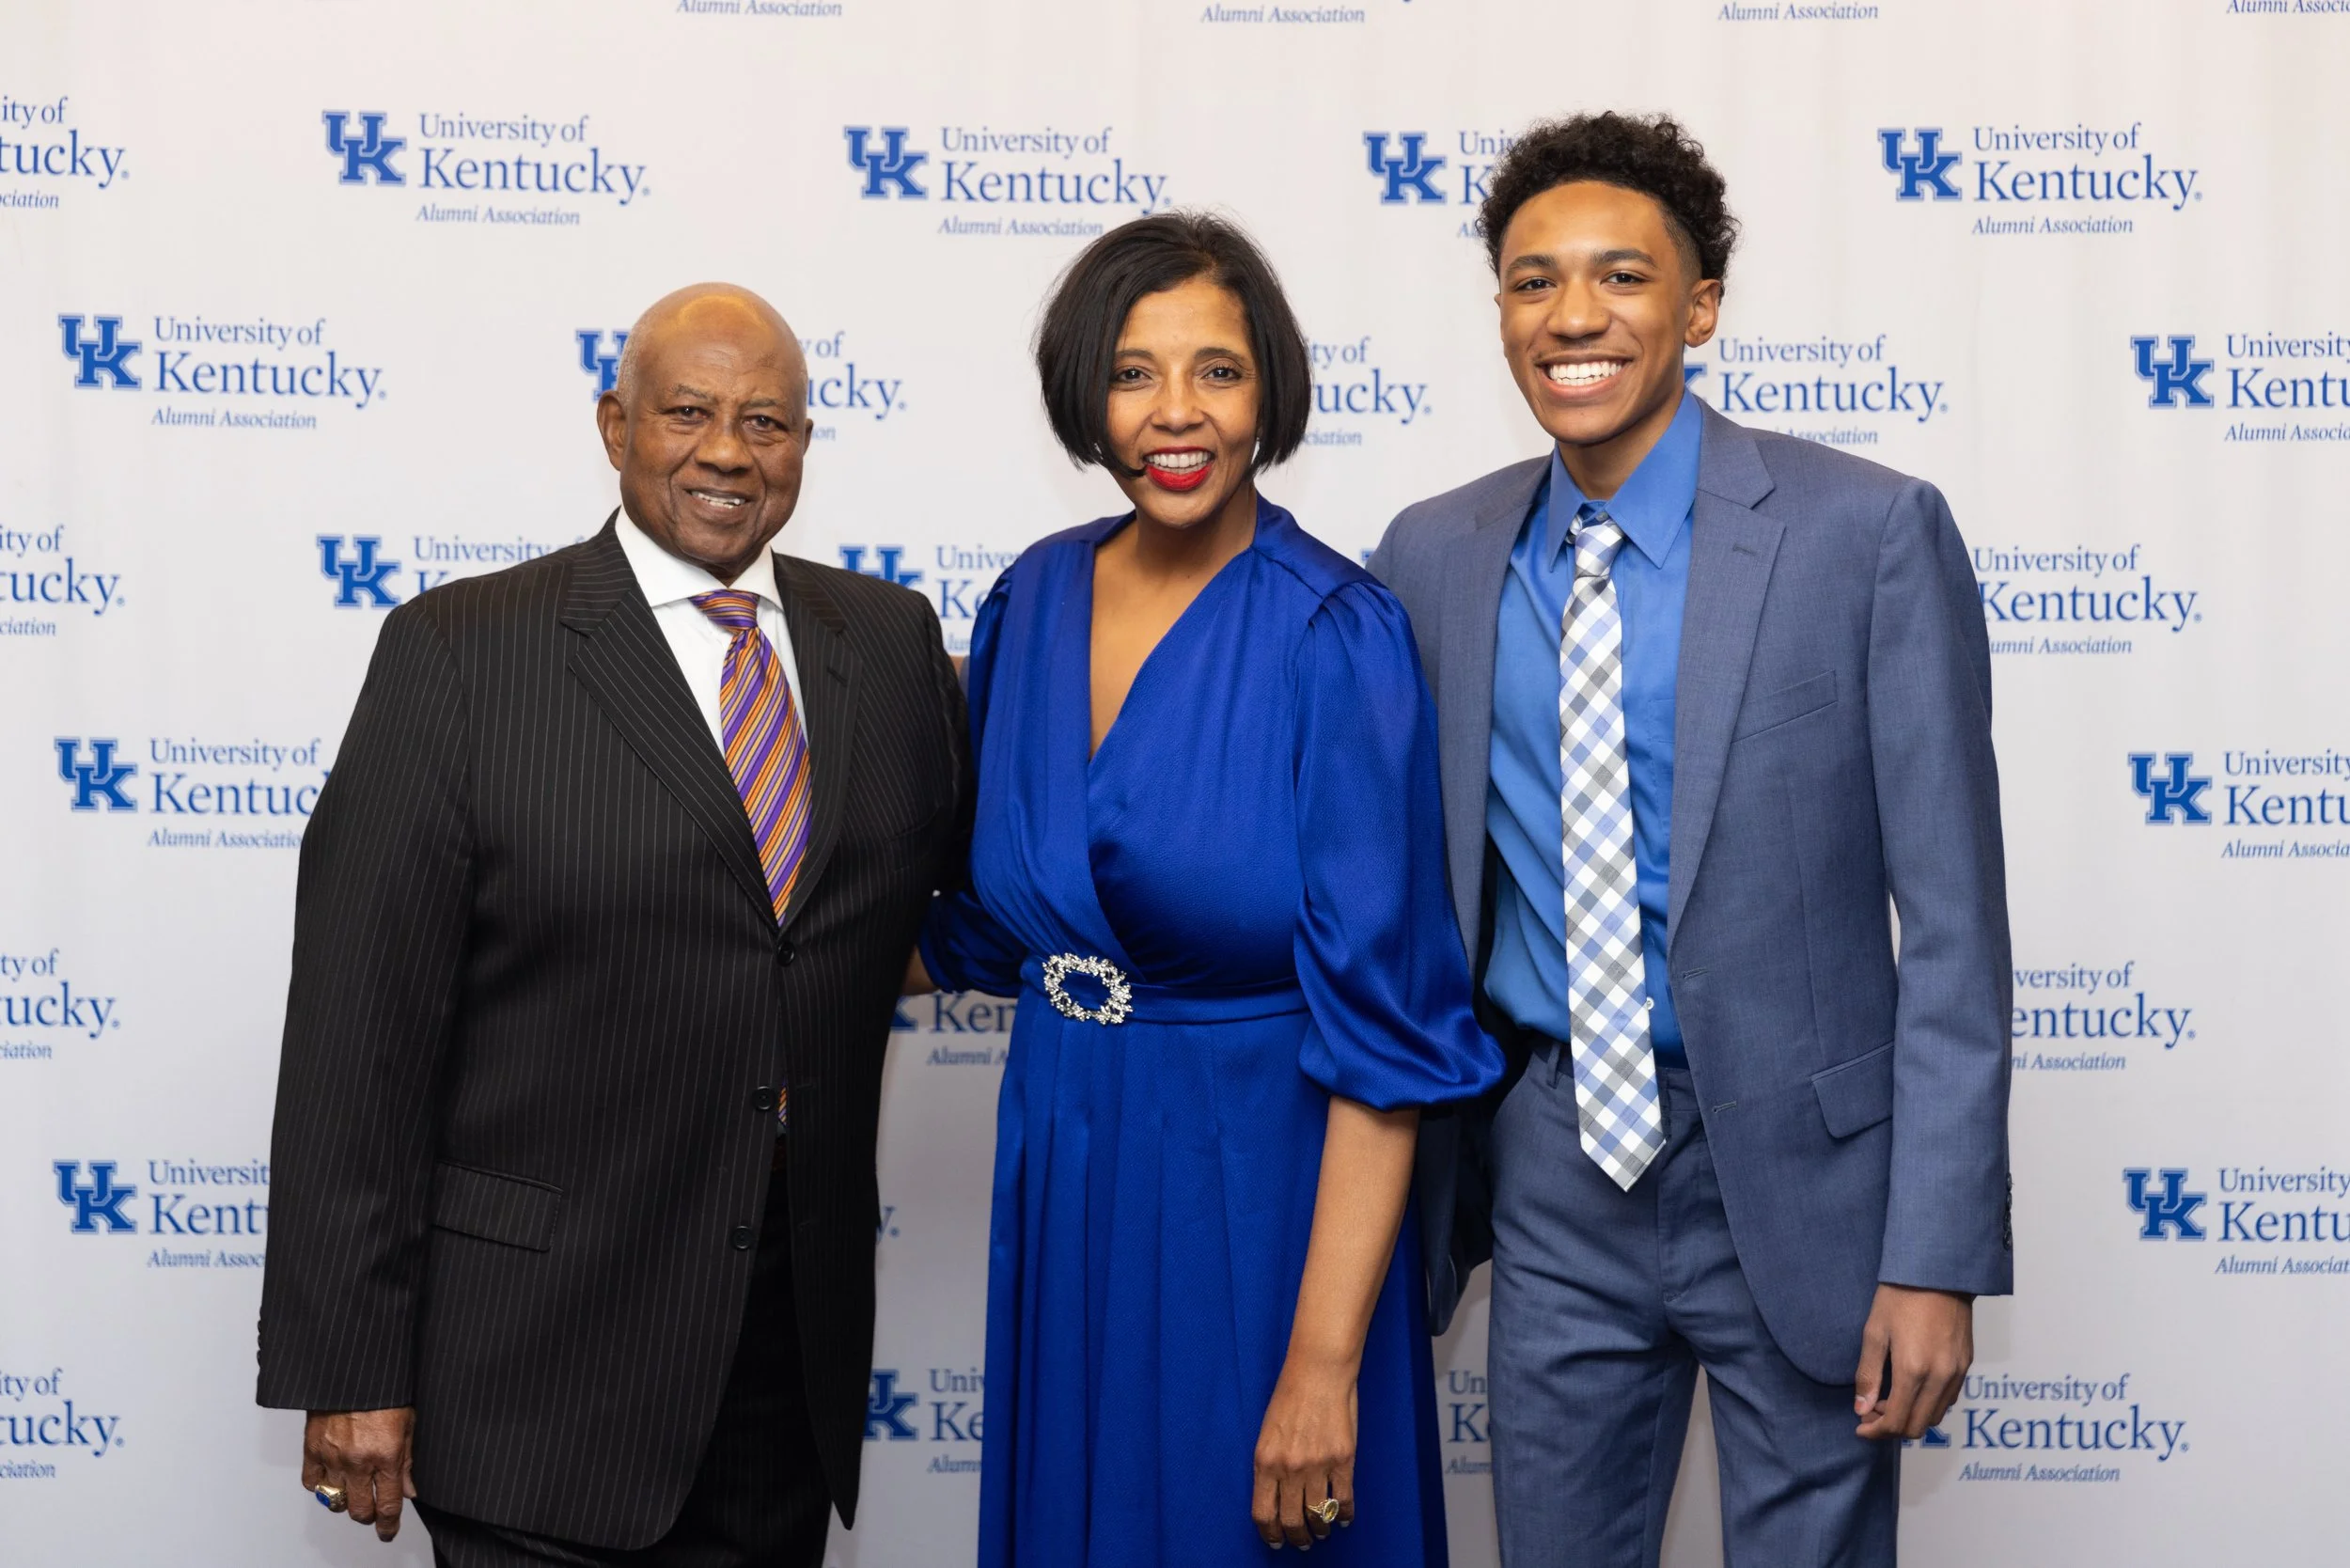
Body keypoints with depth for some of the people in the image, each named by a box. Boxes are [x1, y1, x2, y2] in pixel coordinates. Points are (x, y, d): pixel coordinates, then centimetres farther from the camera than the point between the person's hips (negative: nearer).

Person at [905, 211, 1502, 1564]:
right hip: (1062, 1183, 5)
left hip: (1261, 1192, -5)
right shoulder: (1034, 601, 1)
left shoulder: (1337, 636, -16)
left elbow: (1384, 1021, -19)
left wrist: (1324, 1365, -22)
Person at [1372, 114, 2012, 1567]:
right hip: (1554, 1175, 3)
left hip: (1796, 1175, -3)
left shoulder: (1870, 533, -9)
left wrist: (1939, 1256, -13)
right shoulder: (1432, 558, 2)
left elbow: (1953, 918, -9)